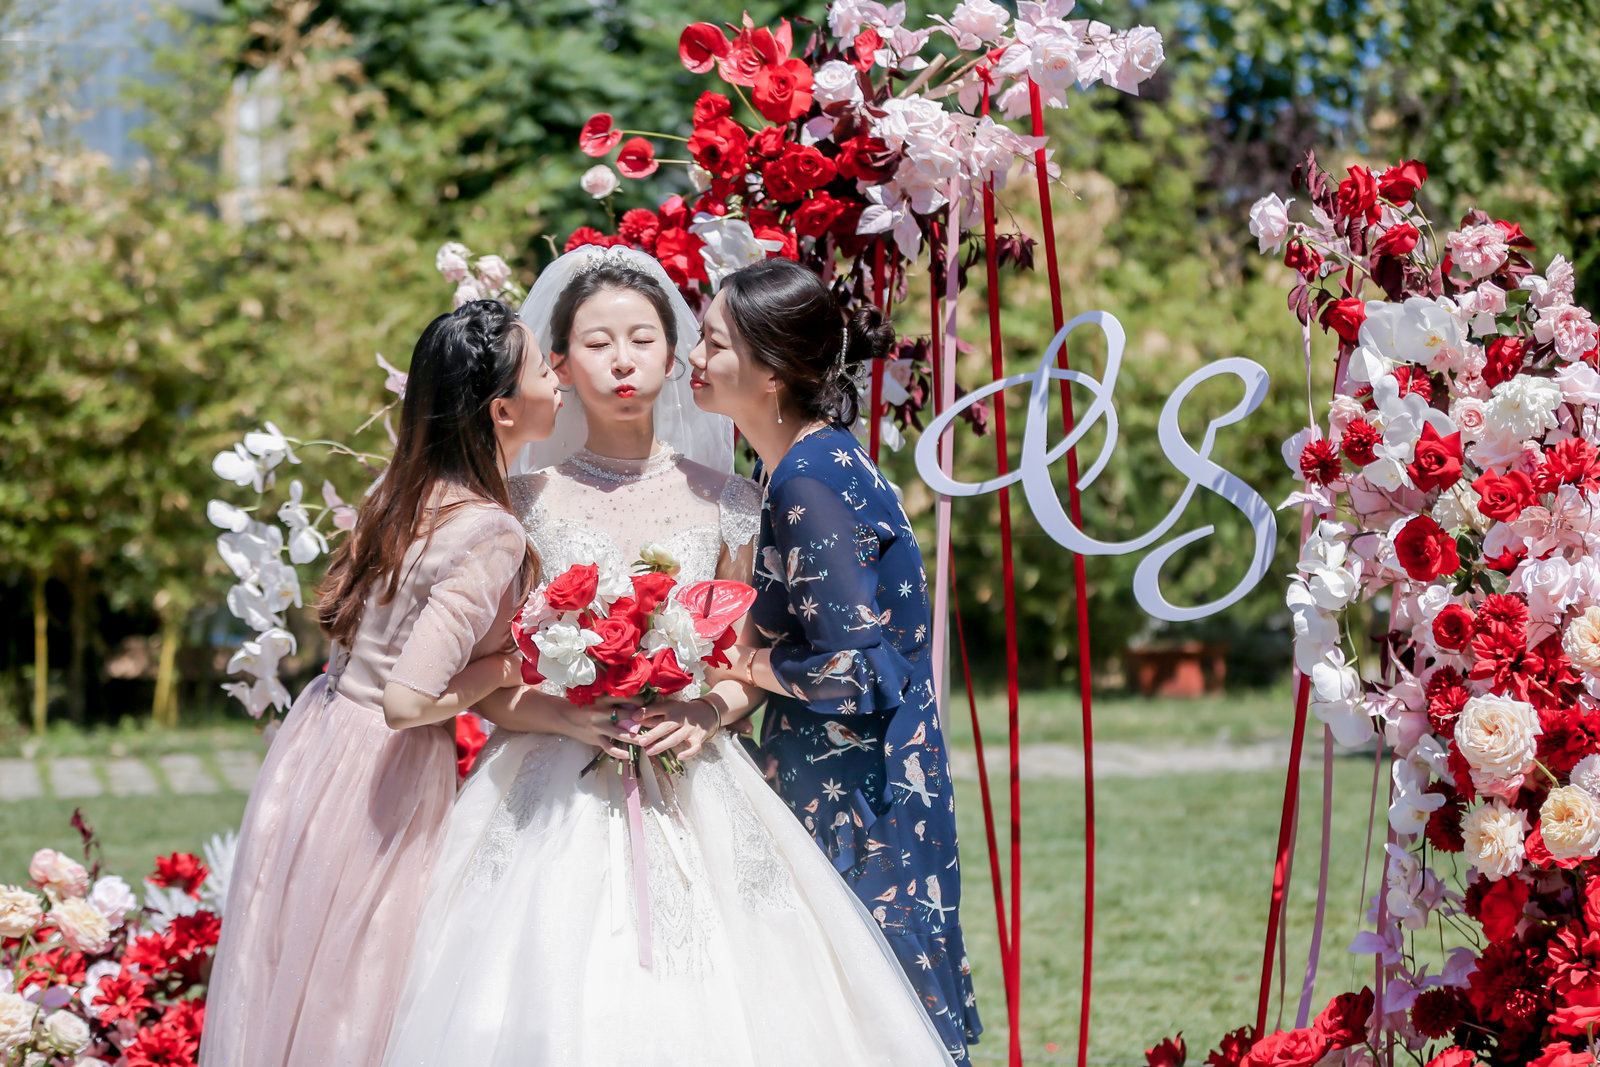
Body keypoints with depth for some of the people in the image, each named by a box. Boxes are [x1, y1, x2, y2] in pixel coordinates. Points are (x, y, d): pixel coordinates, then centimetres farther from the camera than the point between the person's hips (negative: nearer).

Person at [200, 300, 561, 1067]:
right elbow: (409, 700, -27)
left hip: (319, 743, 8)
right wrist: (508, 666, -12)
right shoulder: (490, 535, -22)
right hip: (386, 775, -8)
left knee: (286, 987, 16)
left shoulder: (405, 487, 3)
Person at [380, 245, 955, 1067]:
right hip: (559, 801, -2)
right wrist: (564, 716, -14)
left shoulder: (722, 504, 7)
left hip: (694, 802, 2)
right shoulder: (526, 502, 3)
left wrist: (704, 715, -6)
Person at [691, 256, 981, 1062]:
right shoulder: (786, 464, 8)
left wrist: (743, 664, -10)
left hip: (863, 800, -9)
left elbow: (853, 672, -24)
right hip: (823, 783, 9)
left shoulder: (812, 482, -21)